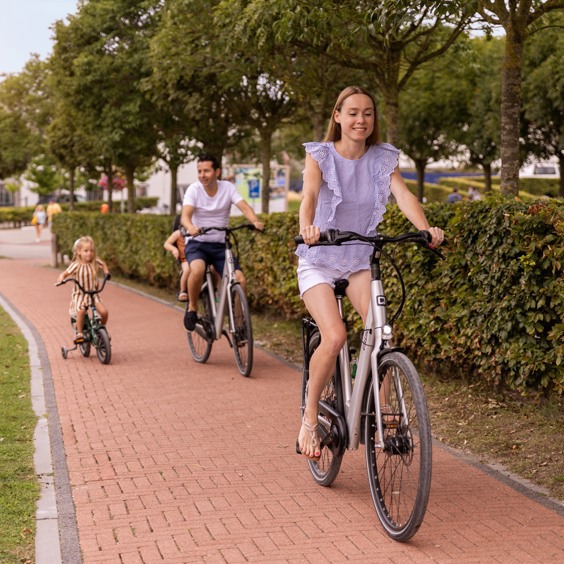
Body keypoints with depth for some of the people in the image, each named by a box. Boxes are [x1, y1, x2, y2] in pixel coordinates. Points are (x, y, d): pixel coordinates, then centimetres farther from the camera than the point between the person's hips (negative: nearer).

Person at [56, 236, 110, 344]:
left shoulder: (95, 261, -1)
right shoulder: (76, 265, -10)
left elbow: (103, 264, 20)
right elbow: (65, 273, -14)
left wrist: (107, 272, 3)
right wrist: (61, 278, -35)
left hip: (93, 294, 3)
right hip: (79, 295, -3)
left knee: (104, 311, -18)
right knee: (80, 311, -33)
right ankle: (79, 333, -15)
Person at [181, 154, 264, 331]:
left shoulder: (228, 188, -3)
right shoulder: (194, 189, -8)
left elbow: (244, 207, -17)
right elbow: (185, 215, -22)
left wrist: (255, 221, -39)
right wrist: (190, 227, -46)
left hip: (220, 245, 2)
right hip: (197, 243, -2)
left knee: (240, 280, -17)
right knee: (197, 270, -35)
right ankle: (192, 308, -9)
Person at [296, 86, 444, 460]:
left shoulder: (383, 159, 0)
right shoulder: (320, 156, -7)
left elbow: (403, 194, -17)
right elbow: (309, 196, -25)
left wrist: (425, 229, -38)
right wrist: (307, 228, -48)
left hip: (361, 260, 3)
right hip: (319, 261, -3)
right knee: (335, 337, -23)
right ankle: (310, 419, -3)